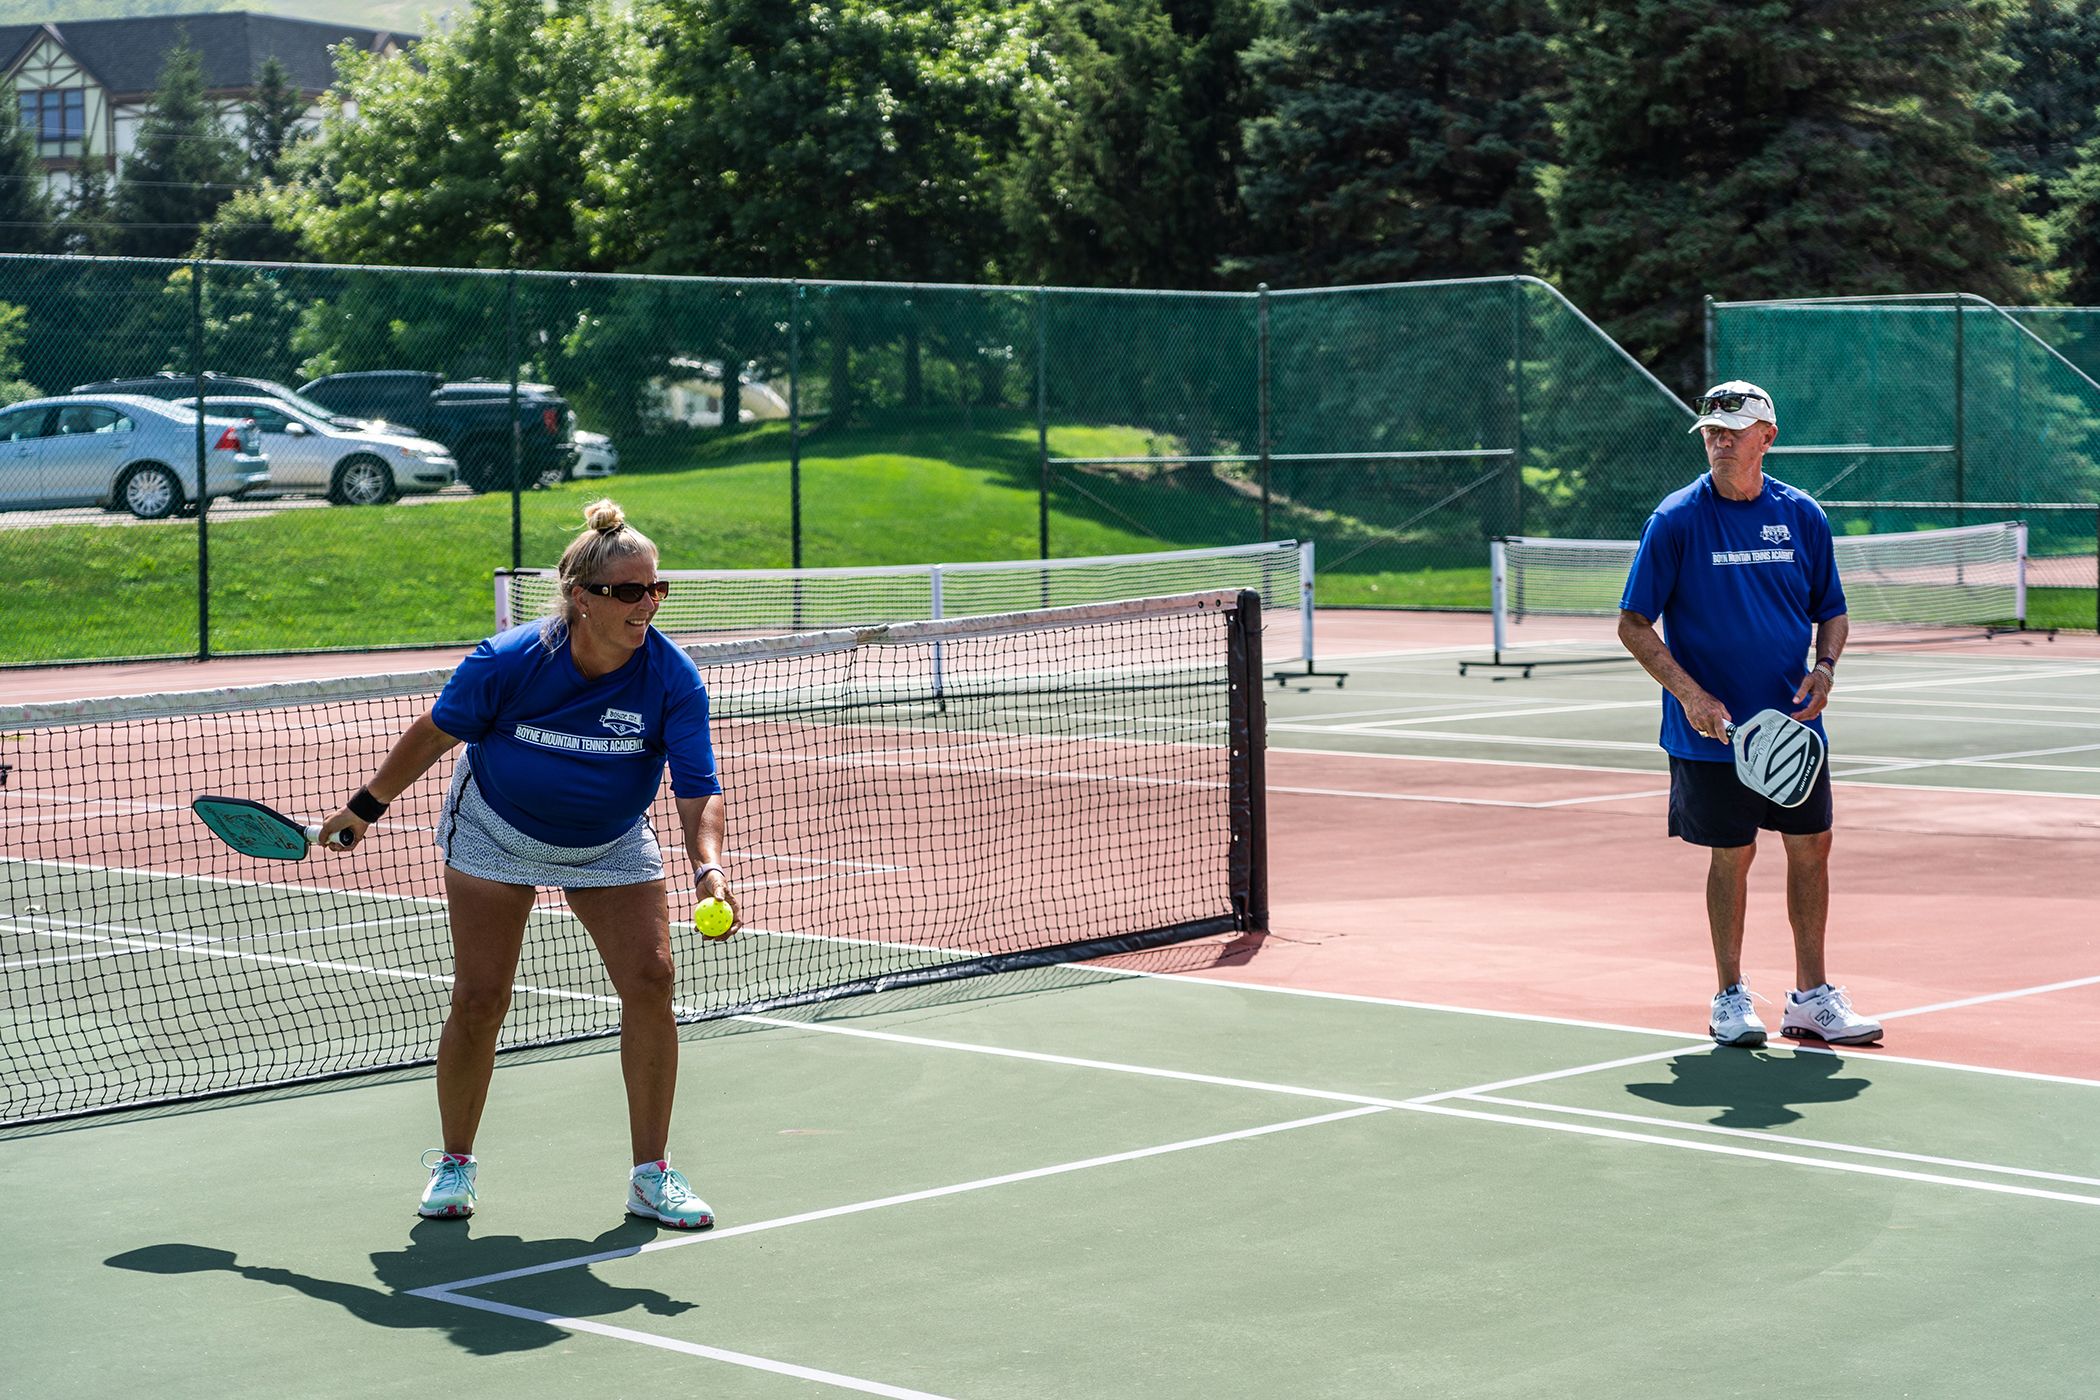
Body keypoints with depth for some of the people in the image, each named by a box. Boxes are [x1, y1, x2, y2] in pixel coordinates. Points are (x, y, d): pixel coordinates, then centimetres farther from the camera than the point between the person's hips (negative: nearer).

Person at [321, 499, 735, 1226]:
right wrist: (366, 808, 0)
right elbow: (436, 732, -10)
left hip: (611, 846, 1)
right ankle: (454, 1162, 18)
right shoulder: (511, 661, -28)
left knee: (650, 981, -14)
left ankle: (651, 1174, -1)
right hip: (496, 833, -1)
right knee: (479, 999, -5)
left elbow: (697, 790, -29)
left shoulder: (673, 679, -26)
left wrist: (709, 869, -48)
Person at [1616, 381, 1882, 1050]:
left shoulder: (1802, 515, 4)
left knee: (1811, 848, 5)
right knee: (1732, 854, 3)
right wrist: (1689, 693, -18)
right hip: (1714, 728, -4)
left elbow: (1832, 610, 13)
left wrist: (1825, 666, -7)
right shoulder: (1677, 519, -7)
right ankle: (1731, 998, 16)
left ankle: (1811, 999, 16)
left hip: (1794, 722, 4)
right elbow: (1633, 625, -7)